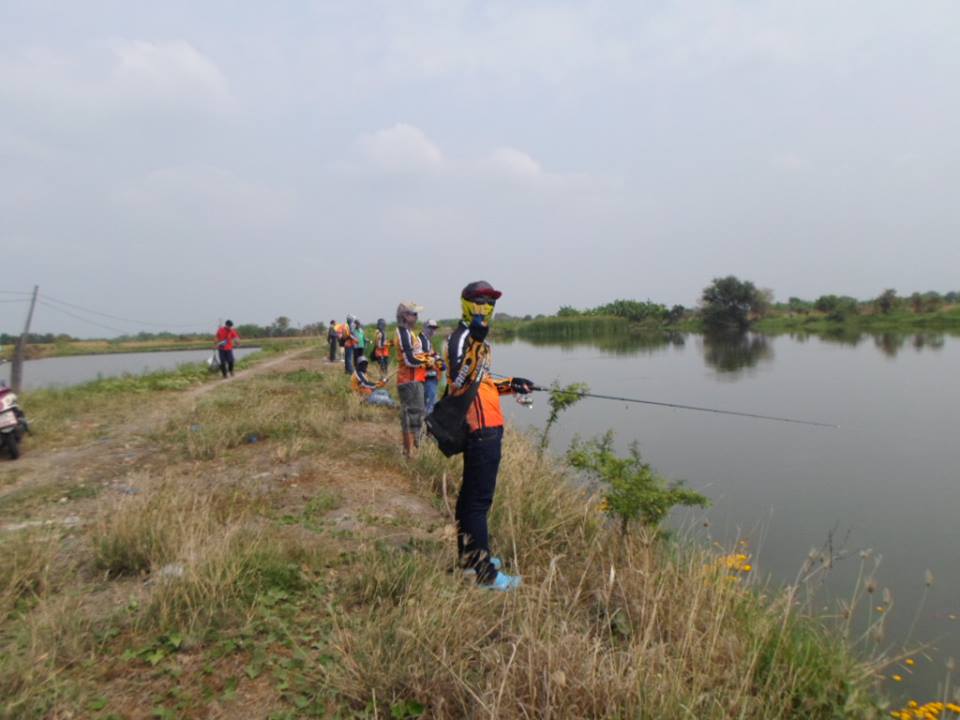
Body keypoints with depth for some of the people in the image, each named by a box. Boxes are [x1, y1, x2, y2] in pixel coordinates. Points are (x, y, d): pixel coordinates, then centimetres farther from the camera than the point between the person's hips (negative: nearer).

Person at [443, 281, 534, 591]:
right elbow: (459, 384, -27)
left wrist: (509, 385, 19)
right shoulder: (461, 338, -13)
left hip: (482, 430, 11)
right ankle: (485, 573, 1)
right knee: (479, 500, -6)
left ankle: (469, 556, 30)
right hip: (482, 430, -11)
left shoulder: (474, 339, 18)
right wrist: (475, 346, -33)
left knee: (470, 494, 18)